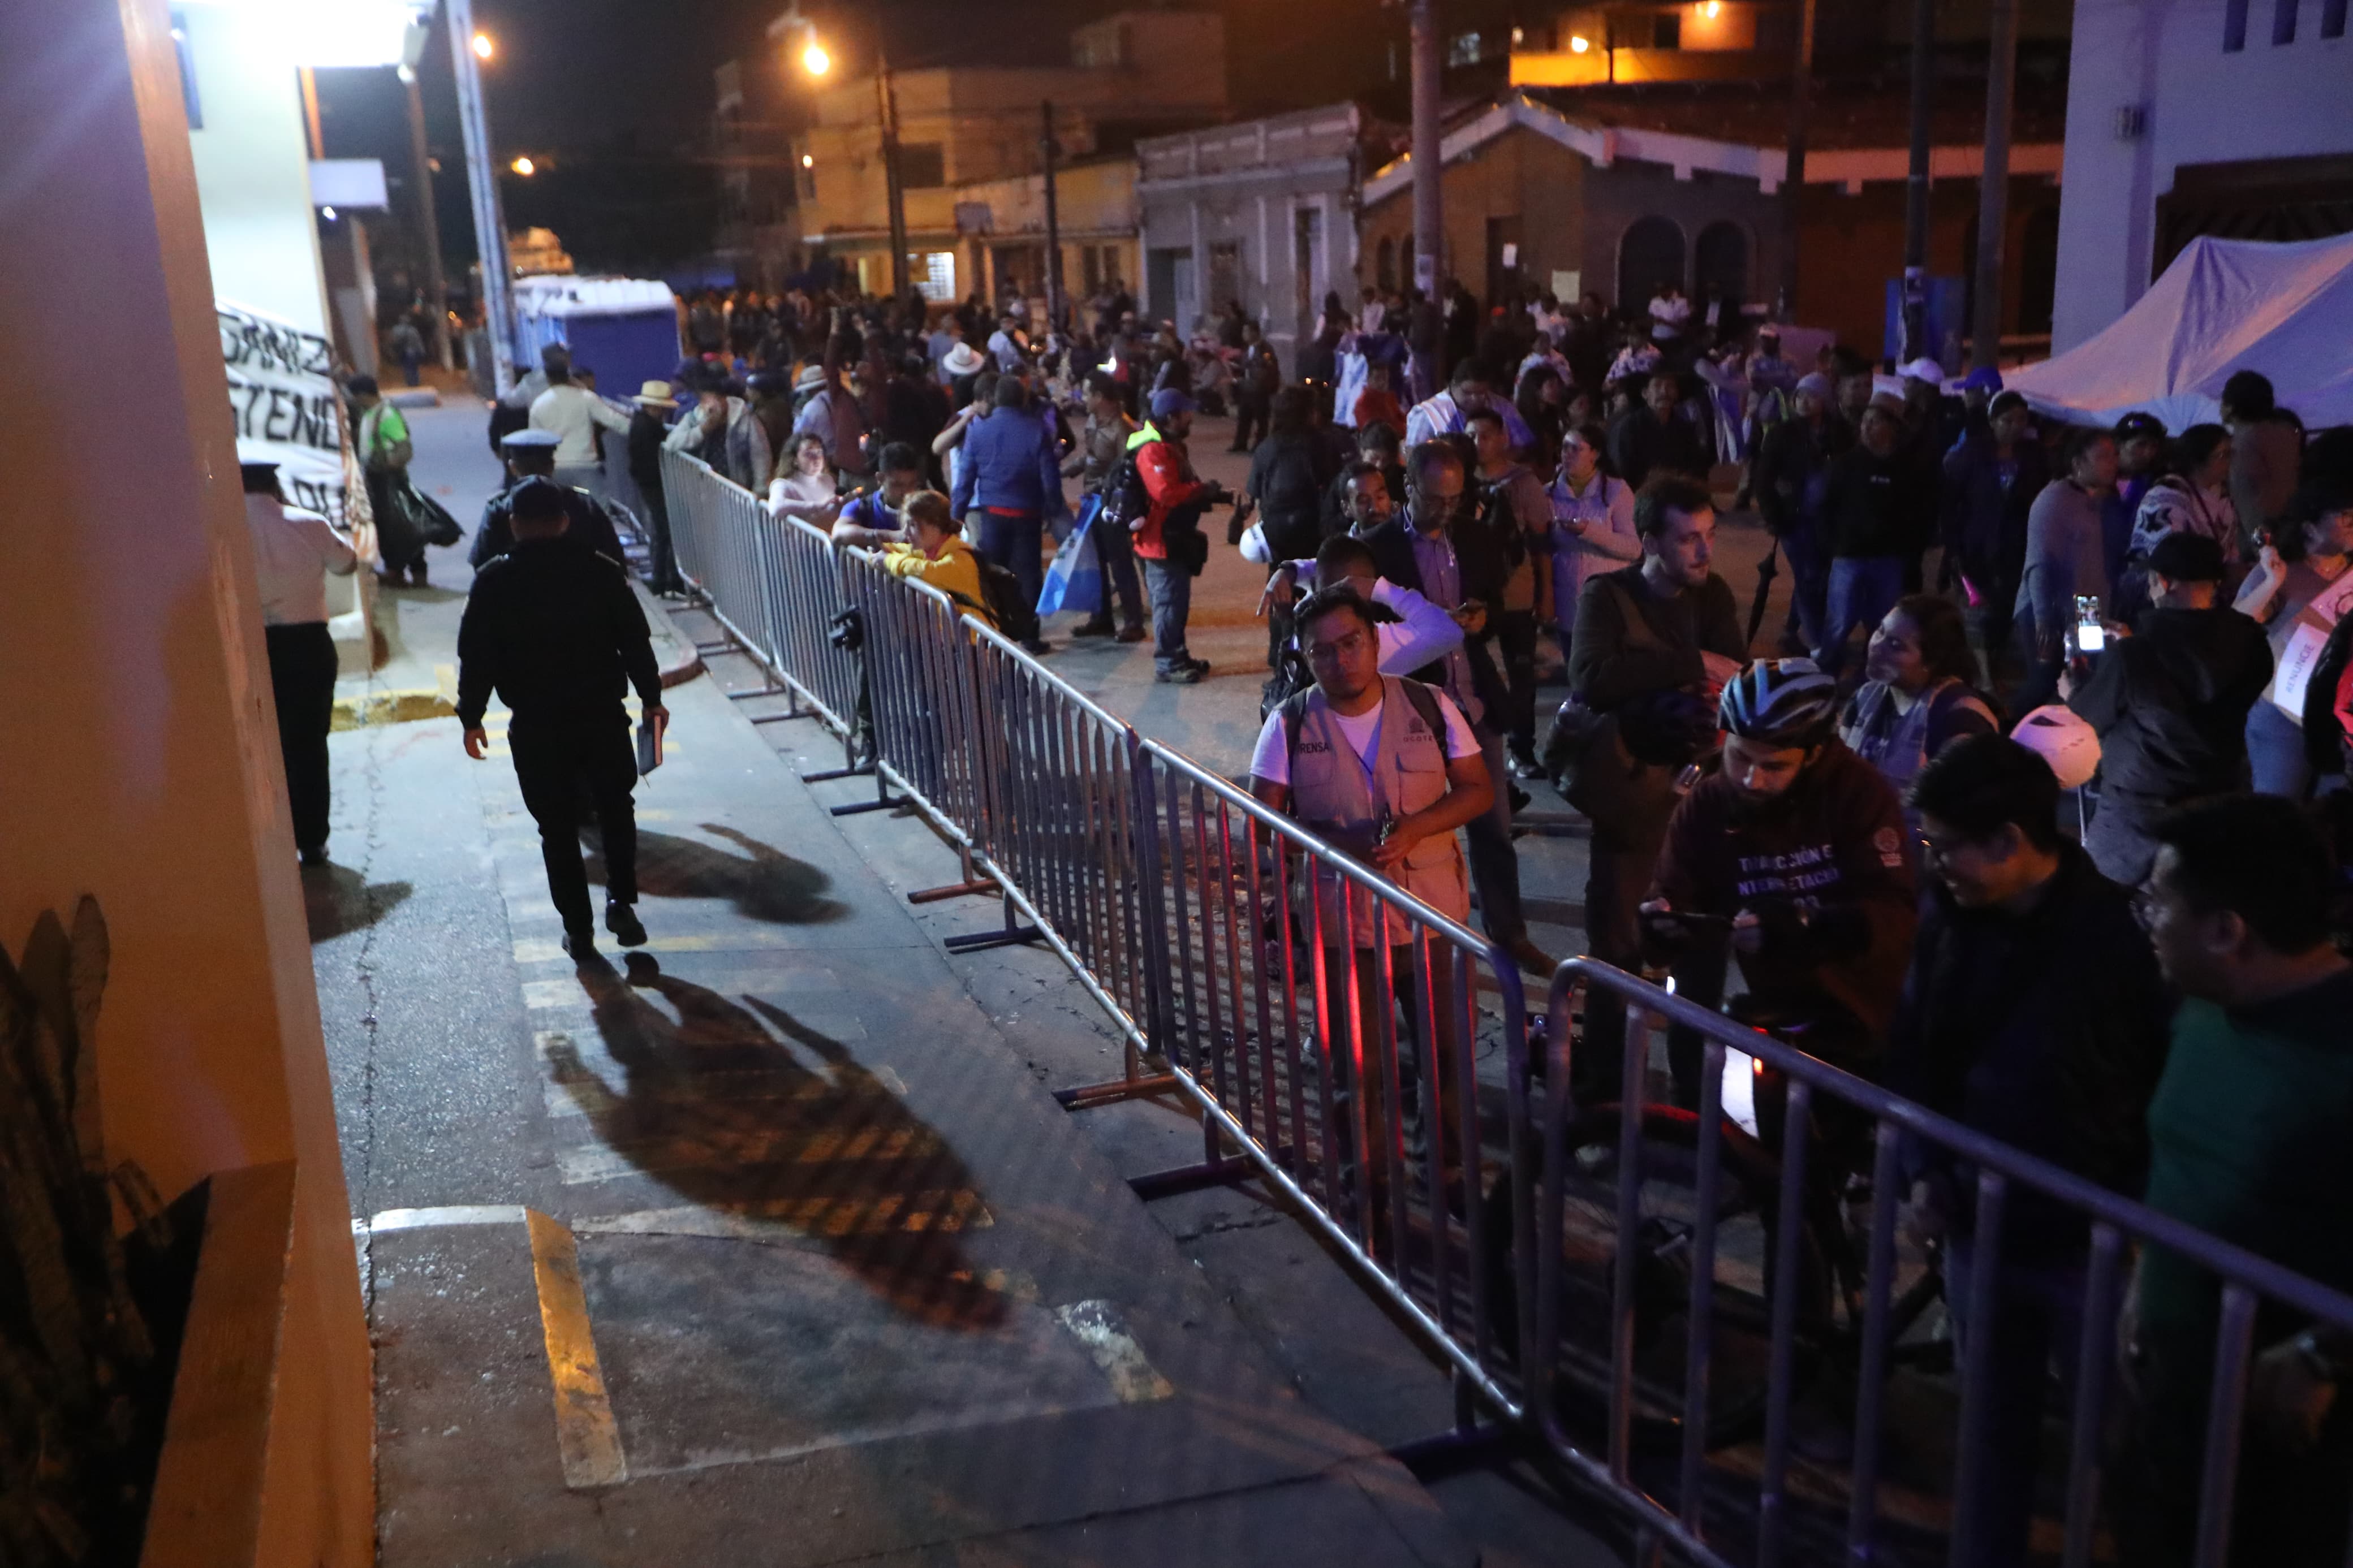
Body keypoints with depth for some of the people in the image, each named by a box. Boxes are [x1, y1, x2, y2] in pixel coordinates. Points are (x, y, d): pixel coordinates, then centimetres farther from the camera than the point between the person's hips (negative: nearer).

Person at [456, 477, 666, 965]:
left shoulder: (494, 581, -6)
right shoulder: (599, 571, -4)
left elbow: (476, 656, -4)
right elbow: (635, 640, 0)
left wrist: (471, 717, 7)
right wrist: (651, 697, 12)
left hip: (536, 727, -1)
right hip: (603, 716, 1)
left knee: (558, 828, 9)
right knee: (616, 808, 20)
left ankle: (579, 930, 13)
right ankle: (621, 901, 11)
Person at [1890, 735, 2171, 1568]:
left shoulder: (2121, 931, -19)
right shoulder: (1946, 917, -3)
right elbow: (1912, 1047, 8)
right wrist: (1923, 1169, 0)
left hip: (2093, 1240, -4)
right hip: (1978, 1223, 5)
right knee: (1996, 1422, 20)